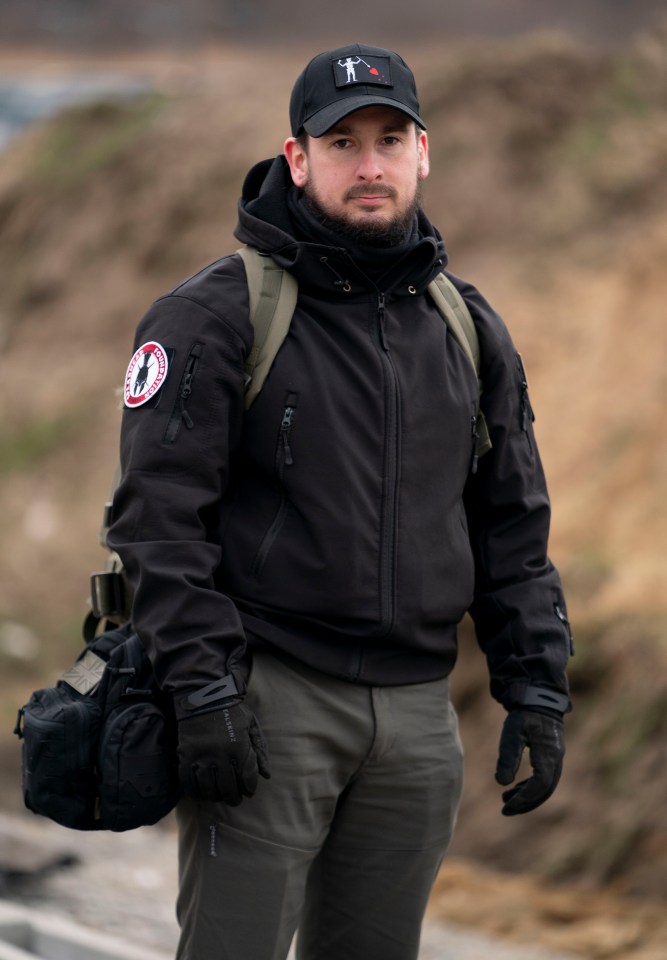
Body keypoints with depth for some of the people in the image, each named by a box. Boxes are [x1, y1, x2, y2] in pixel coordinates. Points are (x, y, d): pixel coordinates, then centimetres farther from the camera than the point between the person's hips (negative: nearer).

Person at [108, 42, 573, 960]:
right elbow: (162, 515, -10)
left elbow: (514, 529, 16)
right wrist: (203, 692, -17)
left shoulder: (469, 331, 13)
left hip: (418, 713, 5)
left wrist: (537, 687, 7)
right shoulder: (215, 315, -4)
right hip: (267, 702, -5)